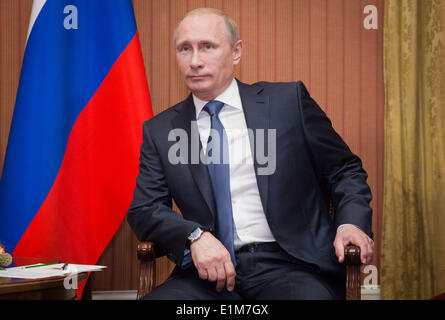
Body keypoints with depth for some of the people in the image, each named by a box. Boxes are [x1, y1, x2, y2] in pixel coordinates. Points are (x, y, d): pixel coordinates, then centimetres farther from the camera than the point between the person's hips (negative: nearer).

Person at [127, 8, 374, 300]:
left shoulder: (289, 100, 6)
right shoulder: (160, 131, 11)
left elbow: (344, 170, 10)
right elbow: (144, 210, 6)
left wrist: (352, 222, -9)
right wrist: (195, 236, -14)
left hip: (290, 264, -1)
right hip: (211, 272, 2)